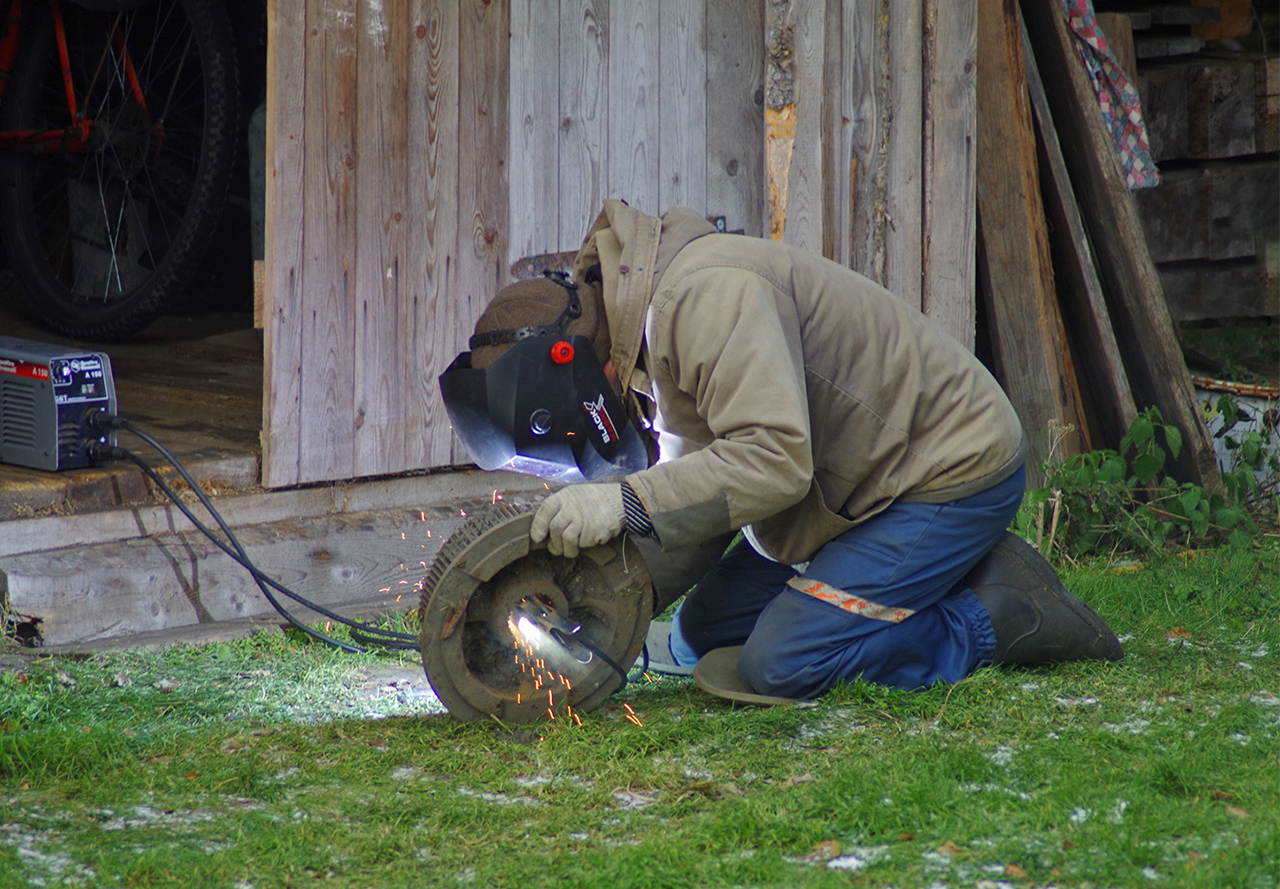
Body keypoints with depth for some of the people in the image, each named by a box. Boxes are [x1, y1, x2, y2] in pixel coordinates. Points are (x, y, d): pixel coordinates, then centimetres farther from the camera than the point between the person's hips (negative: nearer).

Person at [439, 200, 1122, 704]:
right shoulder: (642, 325, 6)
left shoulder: (705, 297, -27)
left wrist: (627, 503, -37)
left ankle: (1004, 616, -3)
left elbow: (774, 458, -36)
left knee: (780, 666, -18)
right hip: (861, 491, 11)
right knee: (703, 637, 10)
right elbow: (704, 488, 11)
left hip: (951, 473, -11)